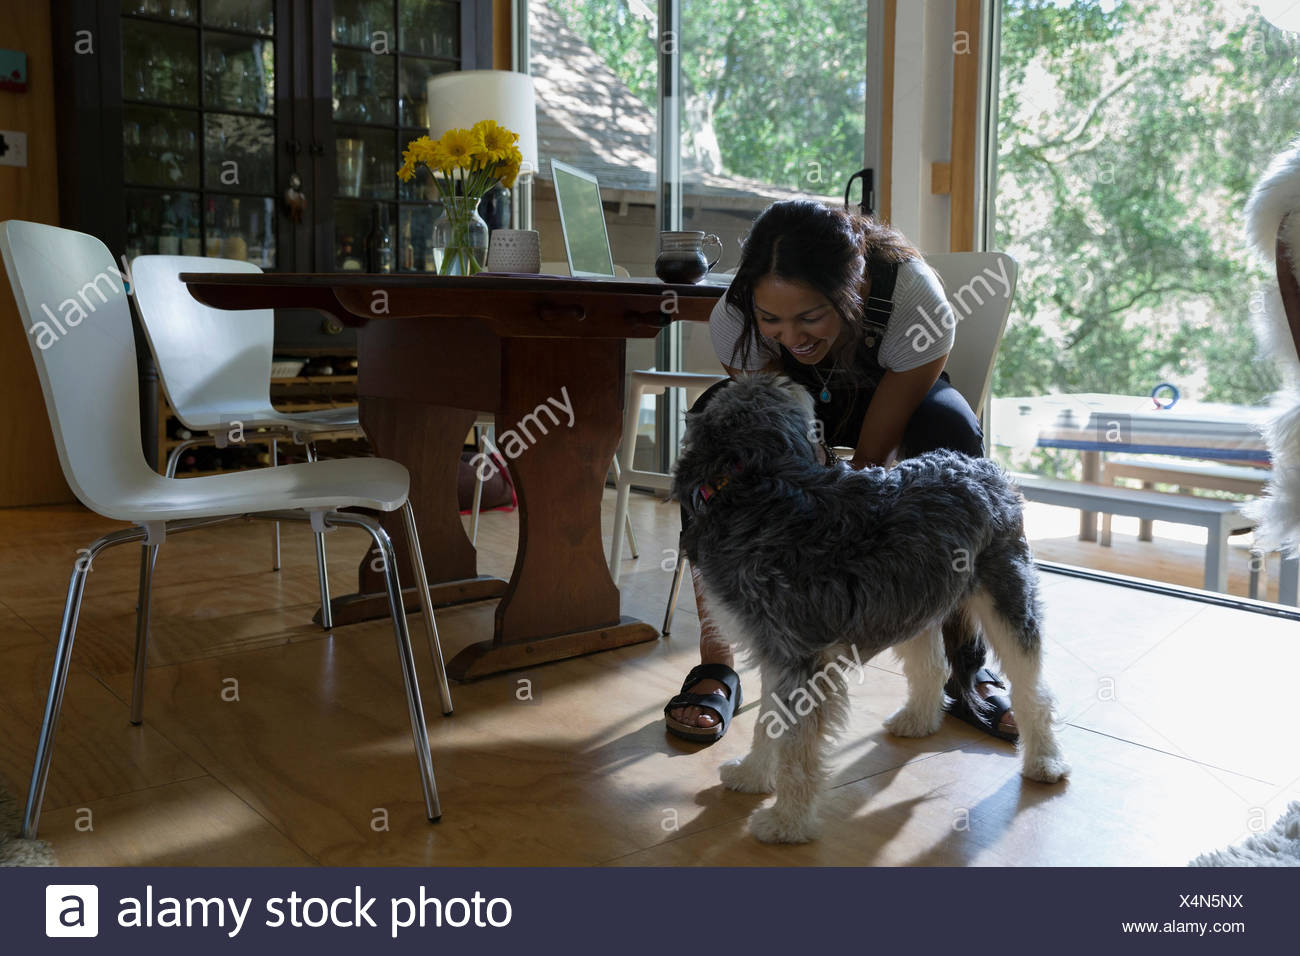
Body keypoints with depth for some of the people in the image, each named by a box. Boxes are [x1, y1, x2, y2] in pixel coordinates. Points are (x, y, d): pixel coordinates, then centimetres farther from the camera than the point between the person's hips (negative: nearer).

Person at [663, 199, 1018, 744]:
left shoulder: (916, 302, -38)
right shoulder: (734, 317, -33)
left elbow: (872, 460, -32)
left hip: (888, 398, -1)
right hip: (794, 399, 1)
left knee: (950, 428, -35)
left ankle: (965, 662, -21)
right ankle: (716, 665, -26)